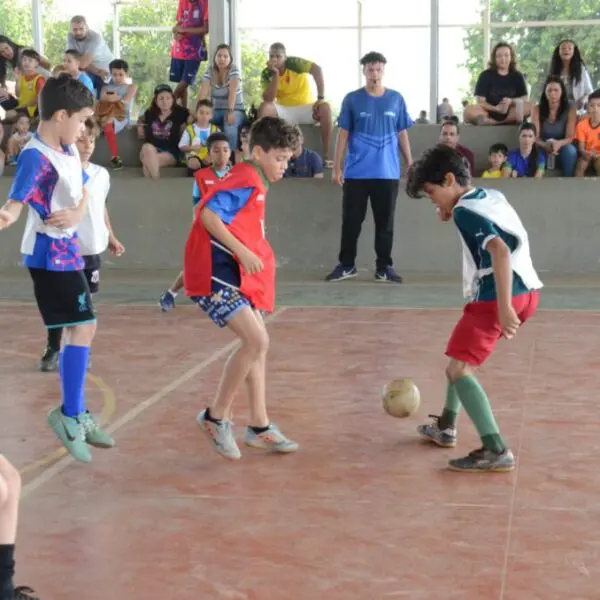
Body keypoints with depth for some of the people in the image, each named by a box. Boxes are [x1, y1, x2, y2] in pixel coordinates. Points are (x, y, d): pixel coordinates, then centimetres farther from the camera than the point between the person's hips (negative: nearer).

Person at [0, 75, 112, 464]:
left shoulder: (70, 151, 7)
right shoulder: (35, 157, -20)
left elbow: (82, 194, 14)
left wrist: (77, 213, -9)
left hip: (67, 250, 10)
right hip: (50, 255, -10)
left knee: (82, 329, 14)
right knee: (83, 328, -13)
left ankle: (77, 415, 24)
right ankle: (70, 415, -2)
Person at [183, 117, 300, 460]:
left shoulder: (255, 184, 18)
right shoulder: (245, 180, -11)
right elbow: (208, 215, -22)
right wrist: (243, 252, -23)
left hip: (237, 275, 11)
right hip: (216, 275, -11)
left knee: (258, 345, 11)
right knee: (257, 340, -17)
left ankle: (260, 427, 18)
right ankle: (216, 417, -4)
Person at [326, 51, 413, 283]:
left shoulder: (396, 99, 5)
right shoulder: (352, 99, 1)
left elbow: (402, 134, 10)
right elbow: (343, 134, 3)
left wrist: (411, 165, 7)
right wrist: (336, 167, -1)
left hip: (388, 172, 1)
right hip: (356, 172, -1)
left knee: (385, 222, 6)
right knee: (351, 221, 4)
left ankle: (384, 267, 14)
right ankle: (346, 265, 16)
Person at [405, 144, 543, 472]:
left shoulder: (465, 210, -11)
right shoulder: (492, 196, 16)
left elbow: (500, 251, -24)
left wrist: (503, 307, -29)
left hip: (500, 296, -10)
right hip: (527, 290, 10)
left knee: (459, 369, -9)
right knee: (461, 354, 27)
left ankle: (496, 451, -18)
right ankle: (446, 427, 39)